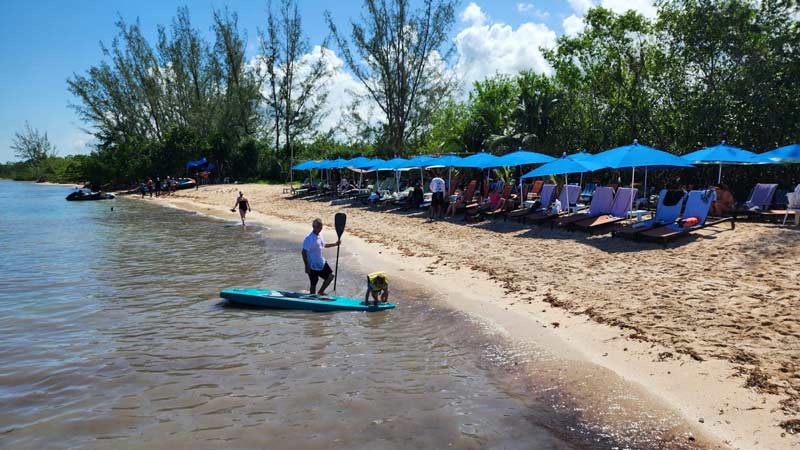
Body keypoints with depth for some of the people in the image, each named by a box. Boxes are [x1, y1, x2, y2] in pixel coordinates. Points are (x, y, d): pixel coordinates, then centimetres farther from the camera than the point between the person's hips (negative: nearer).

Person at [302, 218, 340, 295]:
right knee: (313, 284, 6)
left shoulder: (320, 235, 2)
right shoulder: (309, 239, -24)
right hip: (313, 265, -8)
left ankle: (321, 292, 30)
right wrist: (307, 266, -23)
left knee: (330, 276, 12)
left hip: (321, 262, 8)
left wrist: (335, 244, 12)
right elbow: (304, 253, -23)